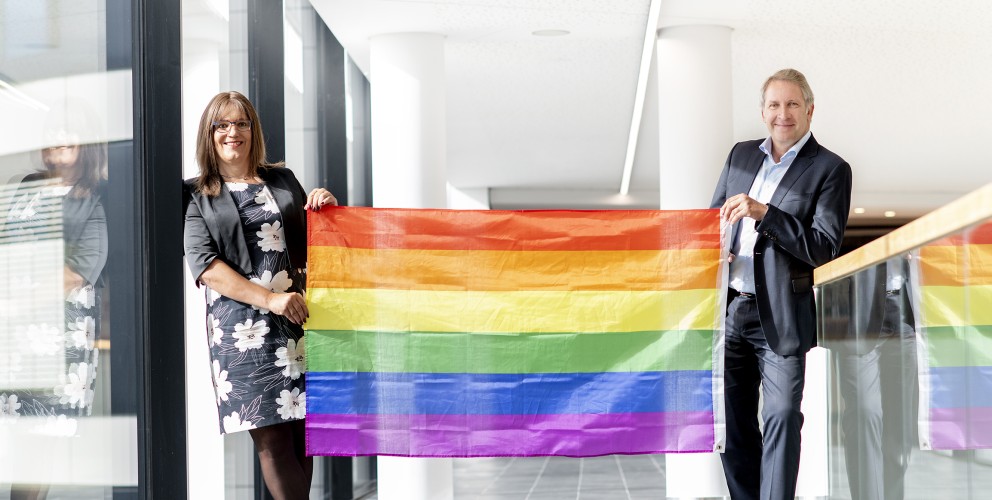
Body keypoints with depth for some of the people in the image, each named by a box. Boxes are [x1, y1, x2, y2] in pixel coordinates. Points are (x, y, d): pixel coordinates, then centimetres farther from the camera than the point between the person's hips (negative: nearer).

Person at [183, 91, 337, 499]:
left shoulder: (282, 180, 17)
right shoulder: (195, 196, 6)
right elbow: (205, 266, -5)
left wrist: (327, 209, 2)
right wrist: (270, 299, -15)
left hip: (298, 319, 3)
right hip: (242, 327, -3)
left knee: (300, 432, 3)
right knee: (271, 439, -7)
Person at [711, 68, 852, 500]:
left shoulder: (830, 169, -4)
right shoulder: (741, 154, 12)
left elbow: (824, 247, -13)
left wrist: (764, 213, -22)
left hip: (780, 316, -5)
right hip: (730, 308, 5)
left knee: (782, 417, -9)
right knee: (733, 420, 10)